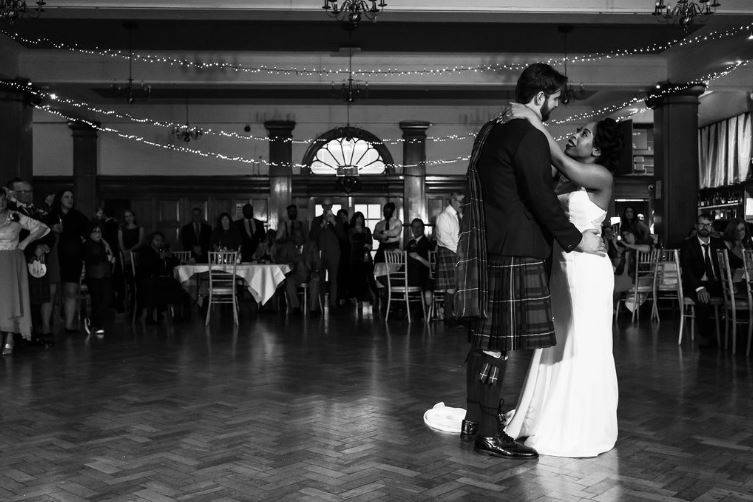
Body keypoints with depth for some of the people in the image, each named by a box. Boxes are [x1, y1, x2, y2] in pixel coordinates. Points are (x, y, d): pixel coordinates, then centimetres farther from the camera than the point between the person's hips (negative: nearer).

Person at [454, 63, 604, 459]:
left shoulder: (491, 131, 17)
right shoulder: (529, 137, -12)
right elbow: (542, 198, -14)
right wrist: (576, 238, -4)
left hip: (487, 246, 10)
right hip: (514, 251, -10)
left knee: (485, 337, 14)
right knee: (499, 342, -6)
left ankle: (475, 419, 23)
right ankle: (489, 434, 1)